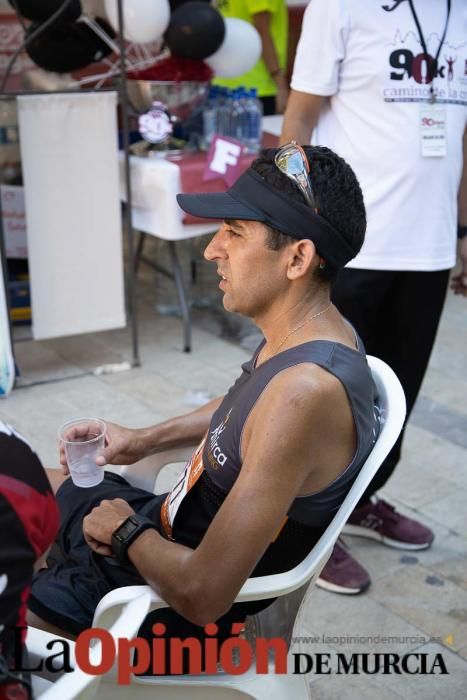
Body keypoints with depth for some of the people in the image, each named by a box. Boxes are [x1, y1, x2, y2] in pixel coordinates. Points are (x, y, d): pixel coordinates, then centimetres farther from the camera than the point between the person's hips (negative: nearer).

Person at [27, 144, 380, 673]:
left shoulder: (305, 391, -37)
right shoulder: (306, 333, -6)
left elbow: (201, 594, -35)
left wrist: (126, 532, -16)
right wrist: (141, 441, 8)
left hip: (181, 604, -8)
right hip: (172, 520, 9)